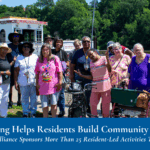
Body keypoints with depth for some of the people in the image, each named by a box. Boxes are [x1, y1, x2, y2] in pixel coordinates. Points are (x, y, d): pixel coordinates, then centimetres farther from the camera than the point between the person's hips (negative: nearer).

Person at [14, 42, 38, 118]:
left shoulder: (35, 57, 5)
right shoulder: (19, 58, 8)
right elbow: (16, 71, 7)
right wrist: (15, 82, 2)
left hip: (33, 81, -1)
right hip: (23, 82, 1)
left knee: (34, 98, 5)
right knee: (24, 98, 7)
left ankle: (33, 112, 19)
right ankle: (25, 113, 19)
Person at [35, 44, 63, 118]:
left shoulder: (55, 58, 0)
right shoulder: (39, 60, 8)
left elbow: (60, 71, -2)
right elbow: (37, 73, 13)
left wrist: (60, 82, -7)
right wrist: (37, 83, 8)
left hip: (54, 86, -2)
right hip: (43, 86, 2)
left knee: (53, 104, 3)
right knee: (44, 105, 5)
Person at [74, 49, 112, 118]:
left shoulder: (103, 58, -1)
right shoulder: (91, 63, 16)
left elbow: (109, 70, -17)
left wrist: (107, 58, -26)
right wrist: (81, 75, 8)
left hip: (105, 86, -5)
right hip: (95, 87, 5)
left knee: (105, 105, 1)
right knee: (92, 105, 2)